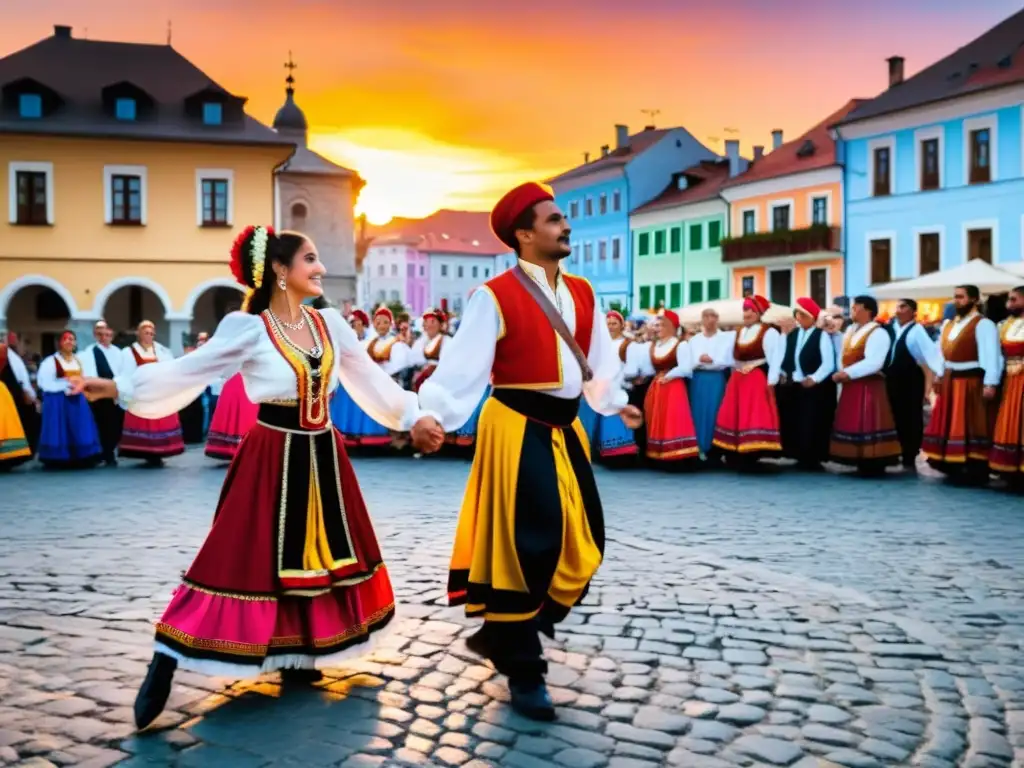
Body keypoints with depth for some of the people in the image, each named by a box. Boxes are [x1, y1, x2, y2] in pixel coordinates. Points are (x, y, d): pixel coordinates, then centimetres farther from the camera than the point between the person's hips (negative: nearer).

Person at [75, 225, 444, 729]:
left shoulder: (329, 323, 4)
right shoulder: (248, 329, -11)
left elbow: (369, 377, 10)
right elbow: (188, 370, -11)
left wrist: (412, 417, 9)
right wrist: (120, 387, -19)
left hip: (322, 455, 6)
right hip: (273, 457, -6)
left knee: (316, 552, 12)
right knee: (250, 558, -5)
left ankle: (295, 657, 30)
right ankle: (163, 669, 5)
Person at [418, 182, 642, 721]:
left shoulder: (582, 294, 10)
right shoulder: (496, 296, -12)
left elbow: (598, 358, 18)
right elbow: (464, 362, -18)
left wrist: (614, 403, 12)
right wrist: (433, 415, -29)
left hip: (564, 428, 8)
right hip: (517, 428, -8)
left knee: (580, 541, 12)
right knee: (524, 545, -4)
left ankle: (503, 635, 31)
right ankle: (524, 672, 13)